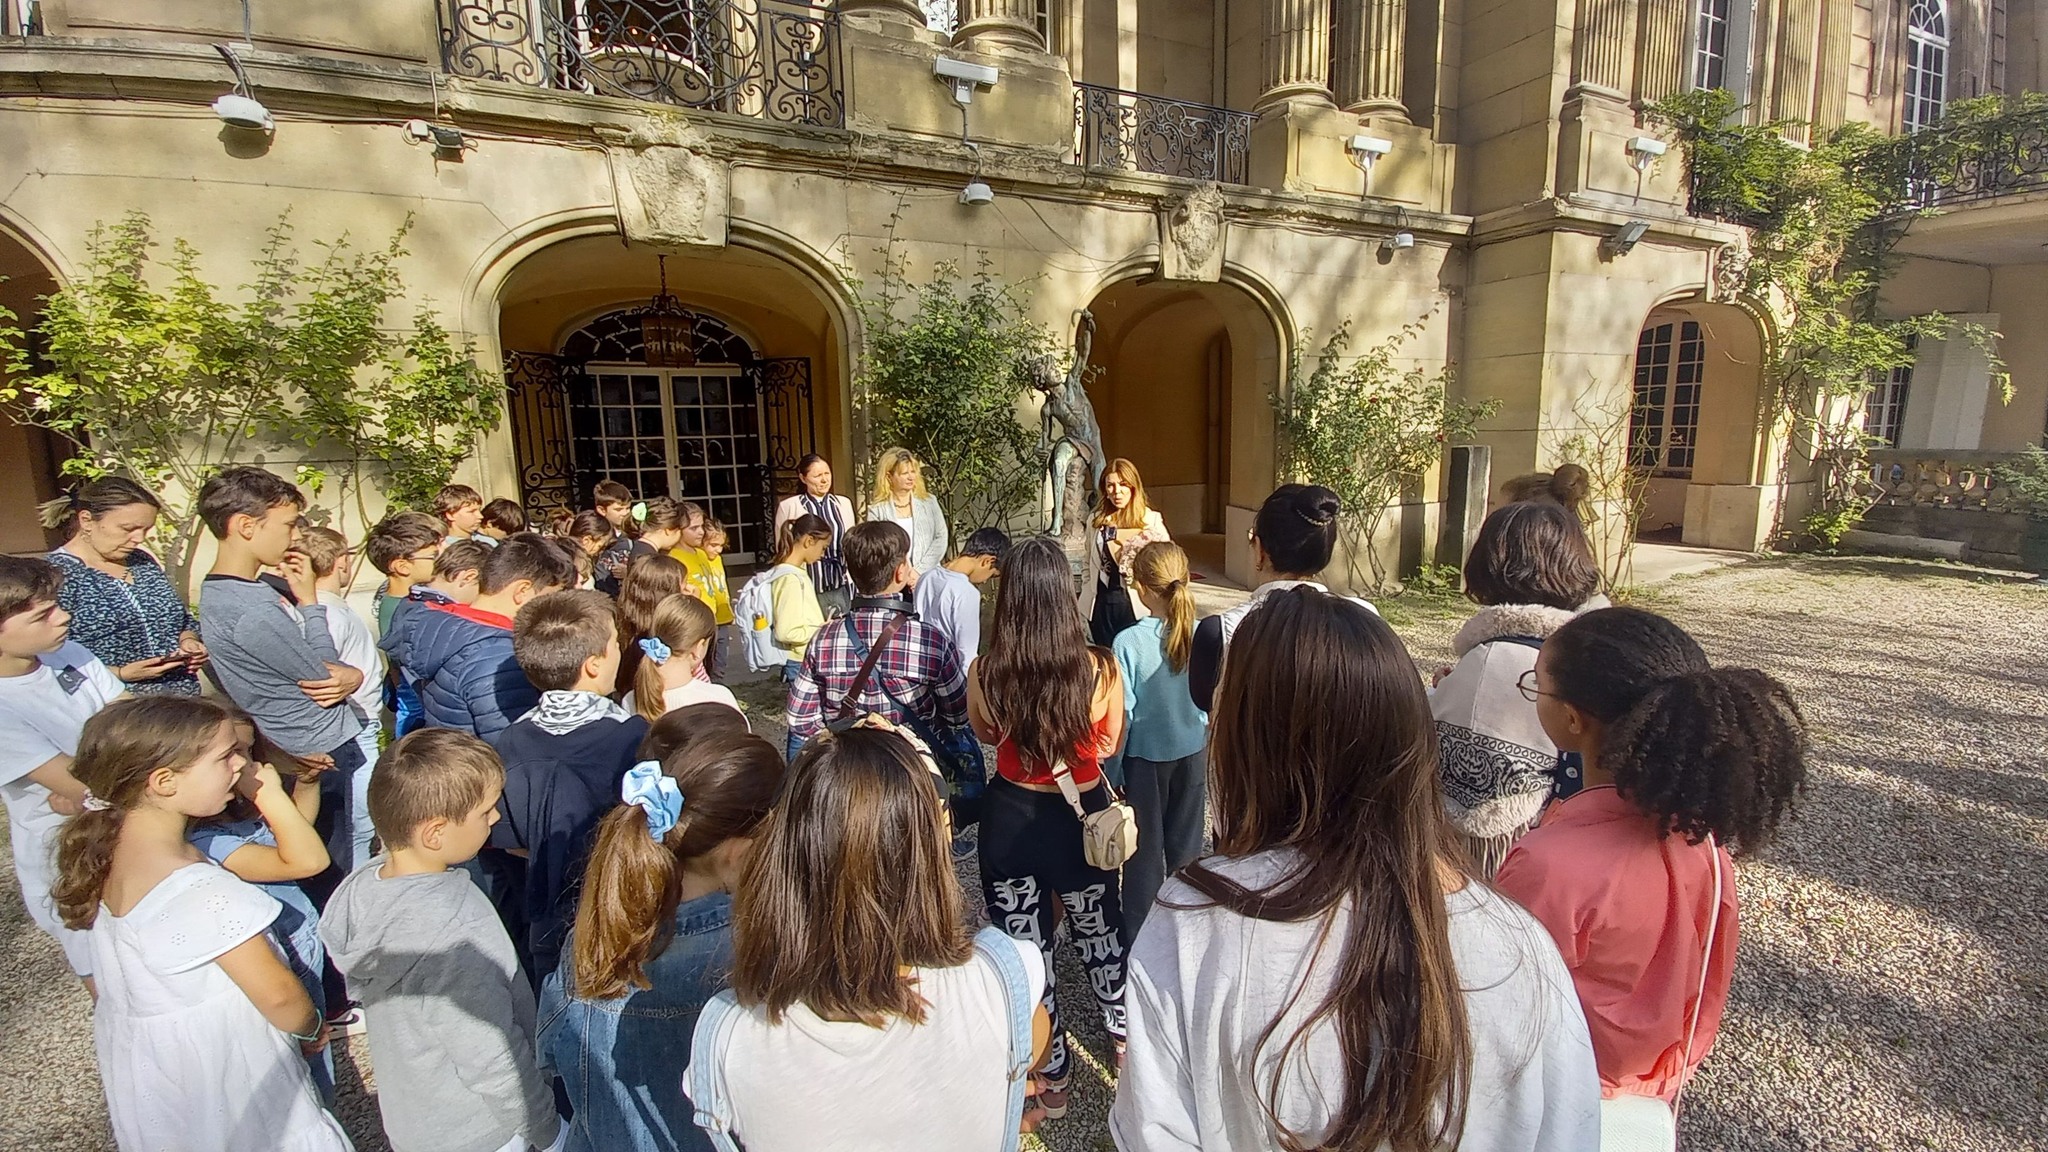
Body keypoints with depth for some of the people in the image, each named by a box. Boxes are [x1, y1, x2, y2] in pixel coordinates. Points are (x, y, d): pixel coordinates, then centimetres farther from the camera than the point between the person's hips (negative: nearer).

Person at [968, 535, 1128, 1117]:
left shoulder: (984, 672, -21)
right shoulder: (1100, 668, -22)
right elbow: (1109, 745, -3)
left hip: (1010, 817, -1)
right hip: (1082, 813, 1)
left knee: (1024, 948, 19)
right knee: (1099, 932, 27)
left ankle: (1050, 1077, 37)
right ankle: (1125, 1036, 51)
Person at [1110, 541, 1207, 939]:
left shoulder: (1128, 642, -23)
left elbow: (1122, 716, -18)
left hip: (1145, 757, -3)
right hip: (1192, 754, 3)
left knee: (1145, 849, 14)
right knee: (1186, 845, 20)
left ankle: (1140, 935, 28)